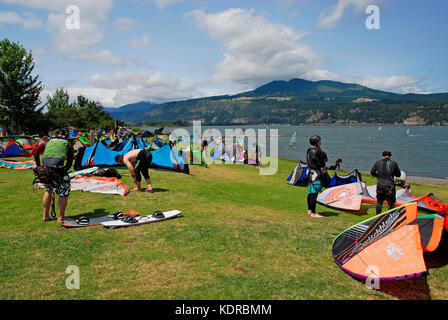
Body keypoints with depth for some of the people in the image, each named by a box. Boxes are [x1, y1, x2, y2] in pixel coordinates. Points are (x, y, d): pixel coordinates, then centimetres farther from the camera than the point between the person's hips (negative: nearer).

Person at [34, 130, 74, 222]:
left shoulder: (49, 142, 28)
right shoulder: (68, 144, 21)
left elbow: (36, 150, 14)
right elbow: (69, 162, 13)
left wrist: (38, 165, 17)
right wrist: (64, 170, 20)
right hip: (57, 166, -5)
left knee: (48, 190, 24)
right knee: (64, 192, 8)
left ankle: (46, 216, 31)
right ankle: (60, 217, 11)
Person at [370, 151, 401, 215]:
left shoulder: (378, 163, 4)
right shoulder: (394, 163, -1)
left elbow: (372, 172, 8)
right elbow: (398, 174, 5)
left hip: (380, 185, 3)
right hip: (390, 186, -2)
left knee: (379, 202, 17)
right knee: (391, 203, 8)